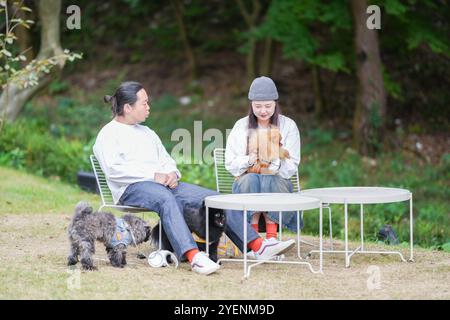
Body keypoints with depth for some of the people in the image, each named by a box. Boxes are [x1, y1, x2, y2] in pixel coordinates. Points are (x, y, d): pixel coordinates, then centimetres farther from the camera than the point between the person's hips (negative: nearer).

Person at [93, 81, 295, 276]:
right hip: (132, 189, -8)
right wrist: (153, 176, -16)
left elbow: (166, 160, 25)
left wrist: (171, 174, 0)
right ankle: (194, 256, -56)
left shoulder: (147, 133, 28)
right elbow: (113, 169, -12)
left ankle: (258, 246, -16)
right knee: (166, 200, -41)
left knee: (214, 198, -10)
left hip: (164, 184, 8)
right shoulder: (108, 134, 4)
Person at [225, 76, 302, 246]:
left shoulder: (288, 125, 6)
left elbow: (291, 166, 1)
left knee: (268, 180, -36)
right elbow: (230, 164, 3)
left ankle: (271, 236, -32)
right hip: (247, 182, 1)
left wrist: (275, 164, -20)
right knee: (251, 179, -35)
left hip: (277, 180, -1)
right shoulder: (241, 126, 8)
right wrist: (248, 161, -18)